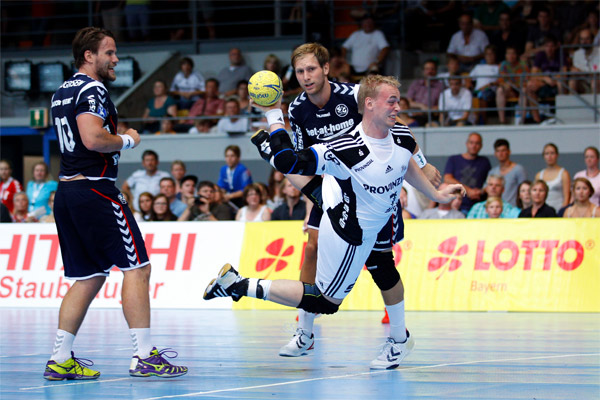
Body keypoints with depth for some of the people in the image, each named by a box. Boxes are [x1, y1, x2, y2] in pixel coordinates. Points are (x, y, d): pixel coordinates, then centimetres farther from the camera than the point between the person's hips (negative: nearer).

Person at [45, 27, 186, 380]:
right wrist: (127, 140, -7)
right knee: (137, 267, -6)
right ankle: (145, 357, -8)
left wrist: (116, 141, 22)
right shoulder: (92, 90, -11)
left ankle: (61, 359, 9)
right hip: (94, 189, -10)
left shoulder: (63, 92, 19)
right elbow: (93, 139, -23)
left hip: (67, 191, 10)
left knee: (88, 278, 13)